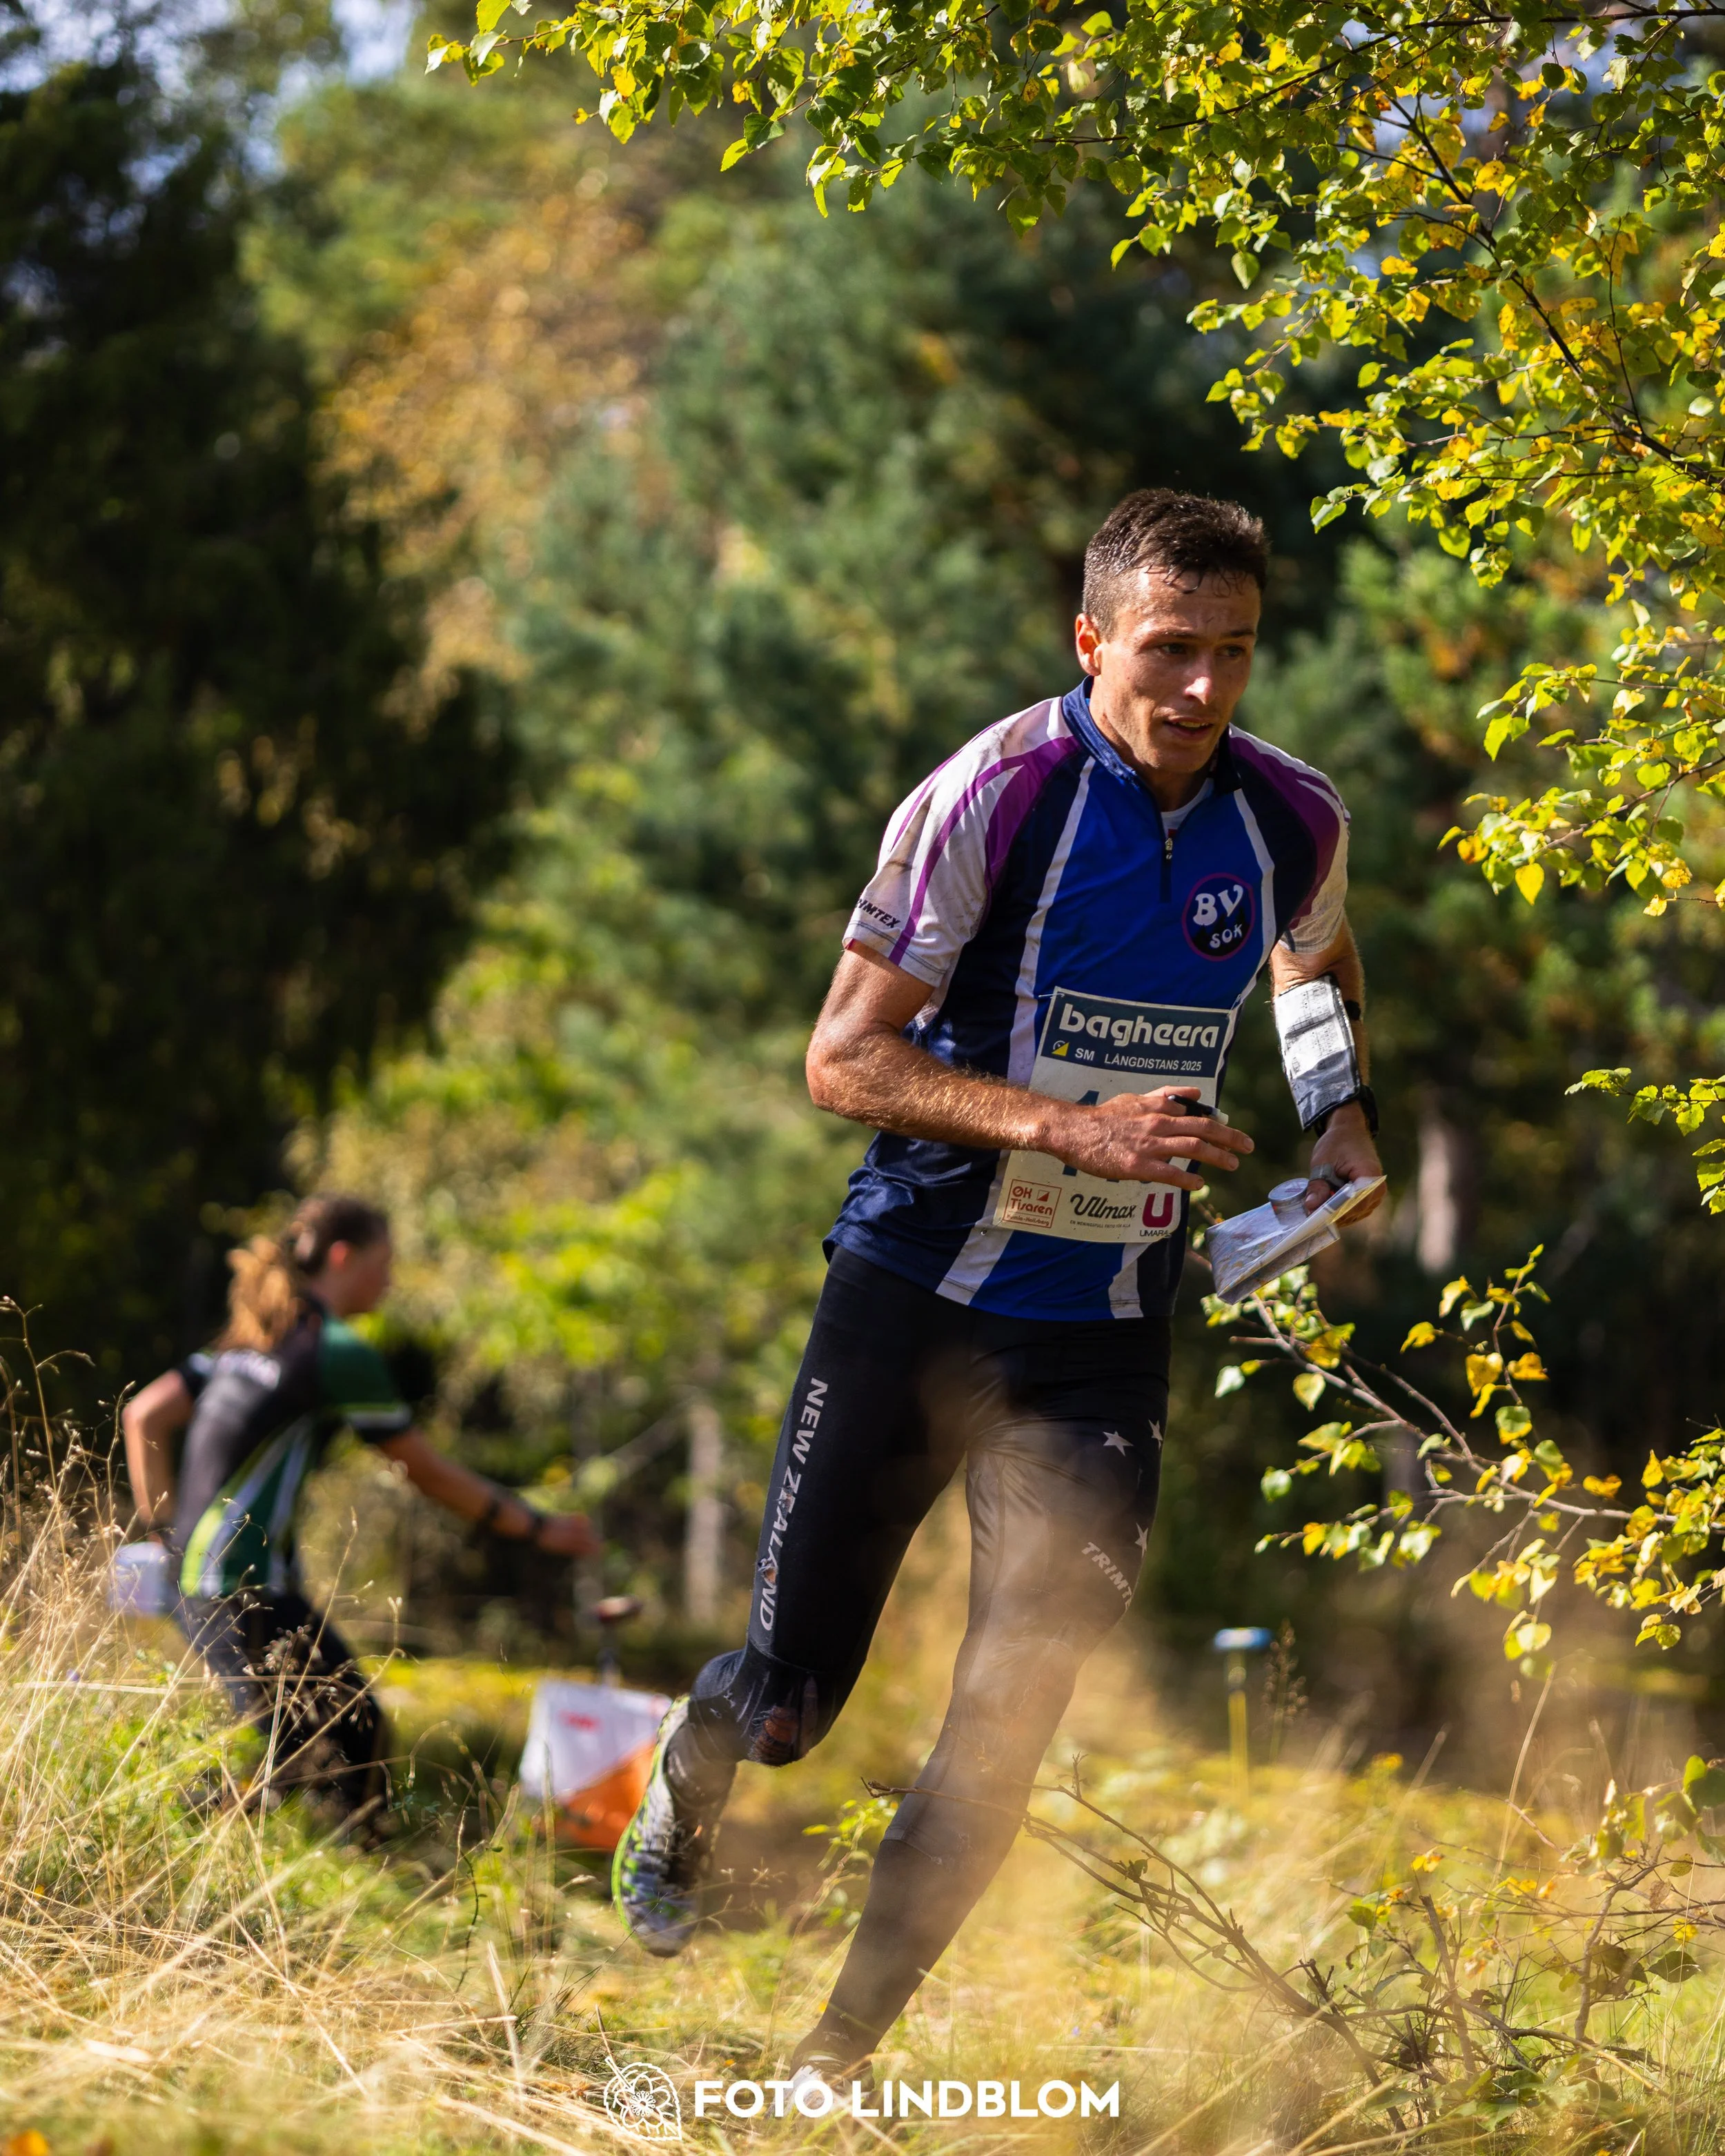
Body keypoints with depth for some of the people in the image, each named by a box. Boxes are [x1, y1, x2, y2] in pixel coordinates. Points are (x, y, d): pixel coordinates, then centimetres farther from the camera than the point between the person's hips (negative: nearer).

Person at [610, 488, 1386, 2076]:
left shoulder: (1297, 823, -1)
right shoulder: (994, 795, -15)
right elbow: (845, 1059, -15)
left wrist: (1345, 1117, 6)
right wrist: (1073, 1128, -26)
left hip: (1108, 1335, 3)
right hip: (918, 1293, -3)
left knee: (1011, 1726, -7)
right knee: (792, 1702, 3)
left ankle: (843, 2051, 8)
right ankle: (692, 1771, 40)